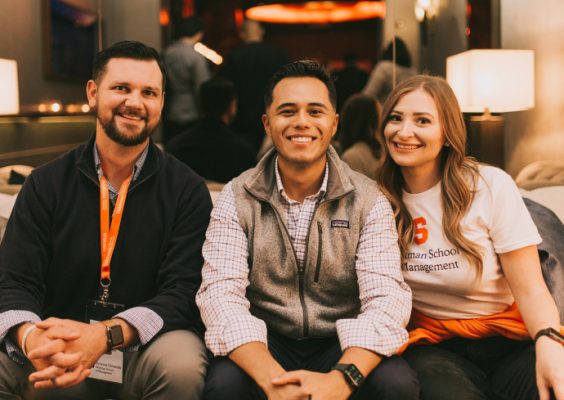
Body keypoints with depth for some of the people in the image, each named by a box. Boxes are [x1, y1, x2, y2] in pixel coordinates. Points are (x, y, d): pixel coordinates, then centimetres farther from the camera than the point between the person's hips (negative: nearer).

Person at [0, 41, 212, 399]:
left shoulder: (187, 190, -3)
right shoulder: (46, 184, 4)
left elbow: (183, 292, -12)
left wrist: (105, 335, -31)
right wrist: (30, 337, -28)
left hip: (144, 346, 0)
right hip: (60, 351, 1)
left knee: (181, 365, -33)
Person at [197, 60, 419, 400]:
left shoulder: (368, 200, -3)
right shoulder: (236, 199, -3)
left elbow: (387, 298, -15)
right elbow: (220, 294, -15)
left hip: (342, 346, 1)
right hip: (265, 345, 0)